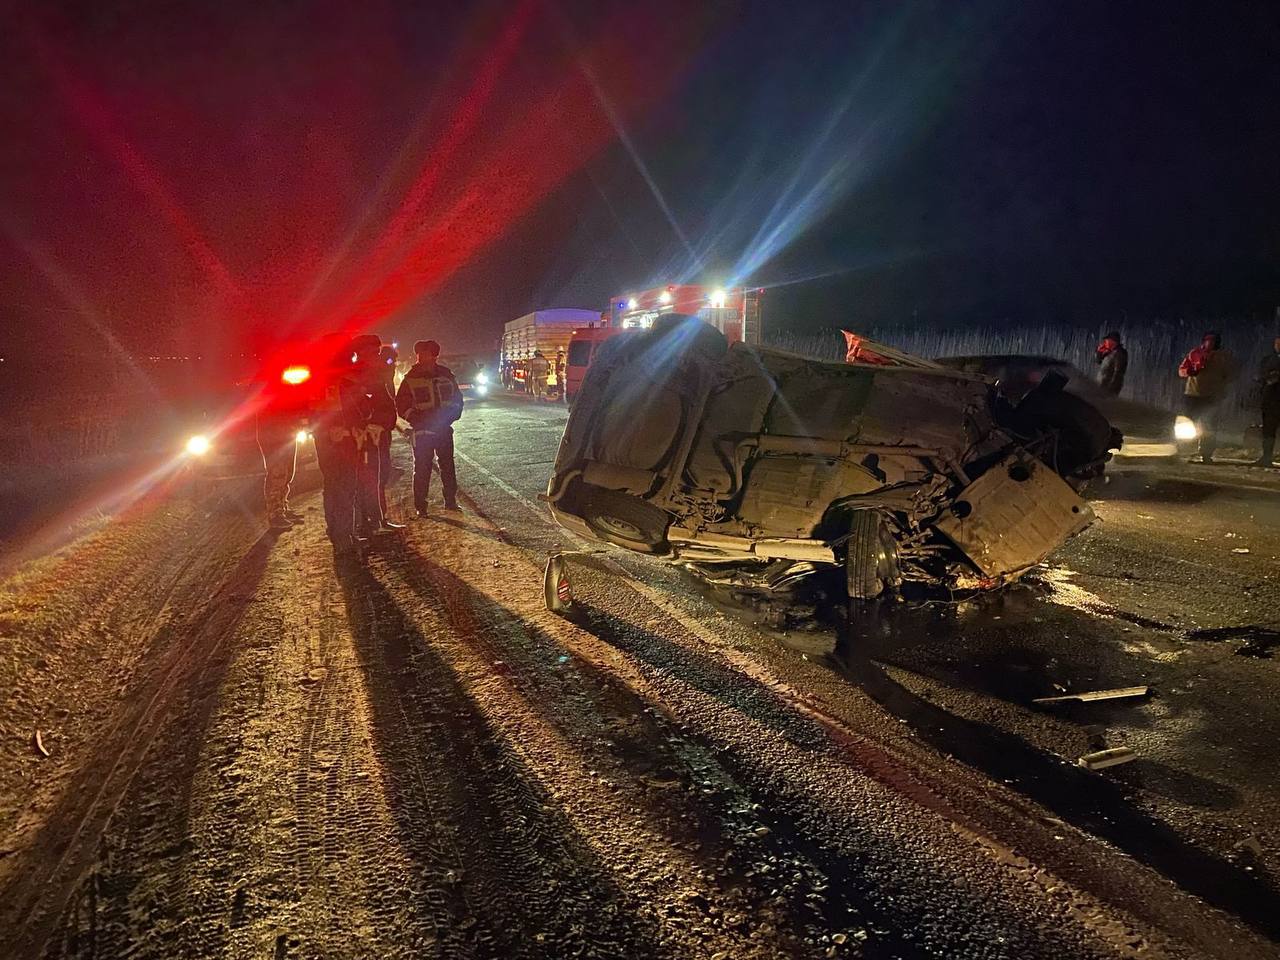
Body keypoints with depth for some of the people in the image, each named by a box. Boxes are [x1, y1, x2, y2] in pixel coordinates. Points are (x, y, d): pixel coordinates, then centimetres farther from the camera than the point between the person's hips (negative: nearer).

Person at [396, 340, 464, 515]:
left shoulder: (446, 374, 4)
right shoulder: (411, 378, -3)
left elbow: (457, 397, 13)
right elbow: (401, 405, -2)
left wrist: (452, 415, -3)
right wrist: (418, 419, -14)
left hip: (444, 429, 3)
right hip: (422, 431, -3)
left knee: (448, 466, 10)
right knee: (422, 469, -1)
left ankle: (450, 501, 22)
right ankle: (421, 506, 7)